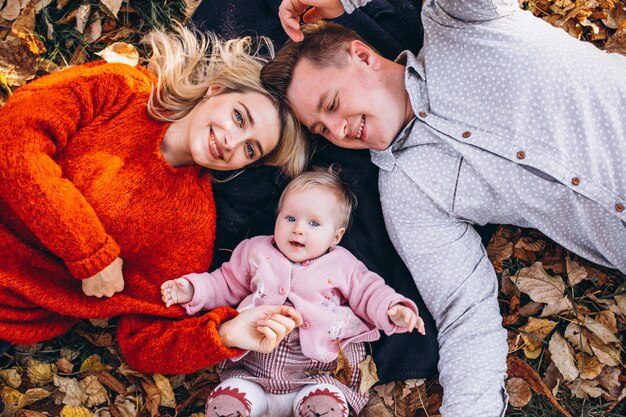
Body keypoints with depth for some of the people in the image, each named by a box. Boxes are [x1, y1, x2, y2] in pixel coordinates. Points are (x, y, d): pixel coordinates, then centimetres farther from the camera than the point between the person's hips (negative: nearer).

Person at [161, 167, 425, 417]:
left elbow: (369, 293, 11)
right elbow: (226, 284, 22)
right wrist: (192, 290, 8)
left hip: (318, 371, -2)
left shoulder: (342, 265, 10)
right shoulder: (256, 251, 14)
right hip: (254, 363, 2)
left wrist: (394, 310, -9)